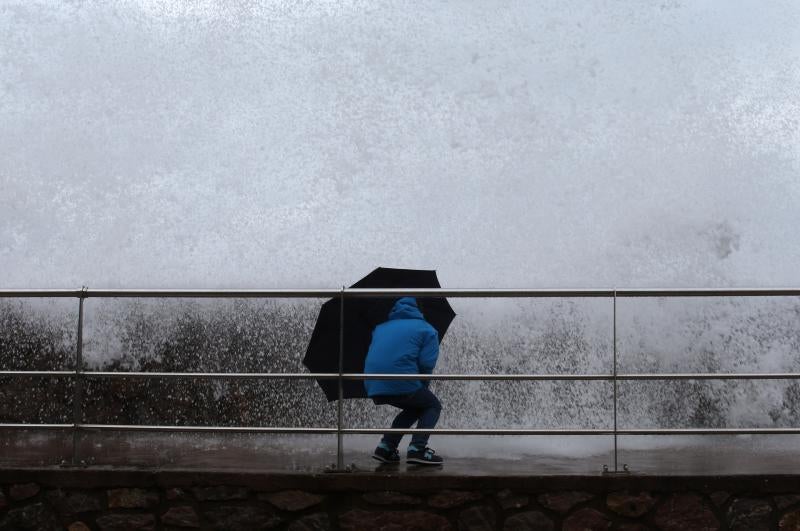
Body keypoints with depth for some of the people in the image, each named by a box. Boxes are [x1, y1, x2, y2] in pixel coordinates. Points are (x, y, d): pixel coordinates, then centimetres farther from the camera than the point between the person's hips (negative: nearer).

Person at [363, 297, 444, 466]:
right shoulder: (428, 330, 10)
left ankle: (386, 447, 17)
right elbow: (426, 364, -2)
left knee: (414, 407, 29)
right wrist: (421, 388, 16)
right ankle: (417, 448, -4)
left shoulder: (381, 328, 28)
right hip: (401, 383, -6)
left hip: (373, 387, 6)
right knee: (433, 406, 17)